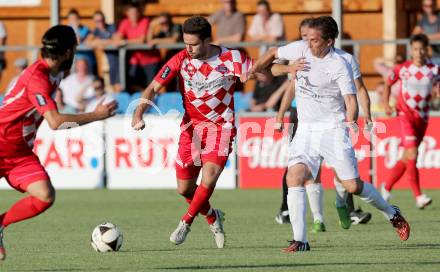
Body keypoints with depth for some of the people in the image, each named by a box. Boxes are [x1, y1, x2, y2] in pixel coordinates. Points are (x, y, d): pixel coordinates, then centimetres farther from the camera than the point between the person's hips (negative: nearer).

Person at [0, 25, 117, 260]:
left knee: (46, 196, -12)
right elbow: (54, 122, -30)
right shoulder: (37, 78, -23)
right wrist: (96, 115, -25)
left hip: (21, 152, 8)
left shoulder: (53, 73, 5)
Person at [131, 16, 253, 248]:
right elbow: (153, 88, -10)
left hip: (221, 127, -3)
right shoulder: (181, 60, -10)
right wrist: (139, 113, -25)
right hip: (191, 126, 3)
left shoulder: (230, 59, -14)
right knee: (184, 189, 5)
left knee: (209, 177, -23)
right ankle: (212, 217, 35)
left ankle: (186, 222, 0)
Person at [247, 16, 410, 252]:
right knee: (294, 178, -16)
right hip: (305, 130, 4)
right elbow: (273, 54, 18)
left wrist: (351, 121, -36)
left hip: (333, 129, -4)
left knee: (353, 186, -5)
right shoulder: (300, 49, 0)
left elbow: (351, 100, -17)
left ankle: (391, 213, 23)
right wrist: (253, 71, 5)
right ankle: (300, 241, -15)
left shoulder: (339, 65, -15)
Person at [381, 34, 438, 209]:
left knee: (407, 158, 11)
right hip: (405, 115, -3)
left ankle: (387, 186, 32)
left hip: (422, 117, 3)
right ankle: (418, 196, -18)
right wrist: (386, 104, 0)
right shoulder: (403, 69, -4)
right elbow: (388, 84, 11)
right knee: (412, 154, -18)